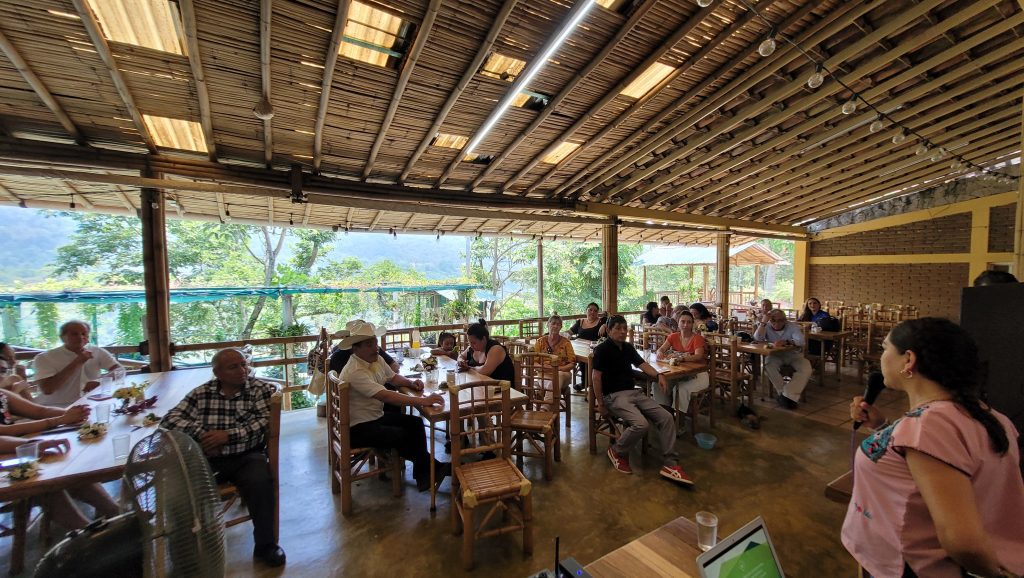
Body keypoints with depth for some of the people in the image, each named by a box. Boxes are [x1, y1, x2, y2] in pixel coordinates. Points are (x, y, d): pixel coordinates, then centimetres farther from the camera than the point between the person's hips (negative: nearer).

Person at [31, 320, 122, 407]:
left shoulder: (98, 352, 5)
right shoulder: (44, 358, -2)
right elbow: (47, 389, -14)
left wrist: (100, 382, -15)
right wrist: (76, 363, -15)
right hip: (55, 408, -3)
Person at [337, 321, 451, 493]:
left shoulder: (376, 359, 0)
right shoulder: (354, 371, -27)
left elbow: (393, 377, 17)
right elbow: (384, 395, -37)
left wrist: (410, 382, -5)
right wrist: (422, 401, -41)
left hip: (377, 416, 8)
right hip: (358, 428, -8)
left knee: (416, 423, -7)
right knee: (401, 436, -21)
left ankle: (423, 472, 1)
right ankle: (431, 467, 1)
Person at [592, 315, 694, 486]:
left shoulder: (628, 347, 15)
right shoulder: (602, 349, -9)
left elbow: (642, 364, 19)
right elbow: (596, 377, -12)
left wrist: (658, 376, -1)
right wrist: (600, 404, -13)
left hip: (634, 392, 8)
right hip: (614, 395, -8)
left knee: (666, 417, -8)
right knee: (641, 424, -28)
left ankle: (670, 465, -1)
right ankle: (617, 452, 0)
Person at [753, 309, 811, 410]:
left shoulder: (793, 326, -6)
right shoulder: (767, 327, -4)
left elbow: (801, 341, -24)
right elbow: (757, 338, -23)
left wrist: (786, 342, -44)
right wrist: (763, 322, -28)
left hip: (793, 355, 1)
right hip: (775, 355, -1)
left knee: (806, 369, -25)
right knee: (768, 365, -32)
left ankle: (788, 396, -26)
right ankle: (784, 393, -22)